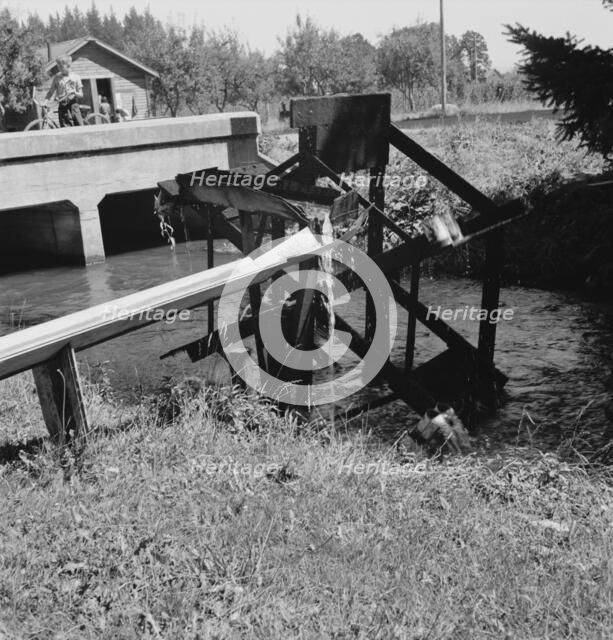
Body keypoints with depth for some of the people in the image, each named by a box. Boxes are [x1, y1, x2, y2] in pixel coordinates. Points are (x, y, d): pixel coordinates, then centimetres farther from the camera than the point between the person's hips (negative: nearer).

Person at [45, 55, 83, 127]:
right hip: (63, 107, 0)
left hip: (74, 106, 0)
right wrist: (45, 102, -7)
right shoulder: (57, 77, 6)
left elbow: (81, 95, 5)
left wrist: (74, 92, -16)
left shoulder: (75, 77, 5)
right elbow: (50, 92, 9)